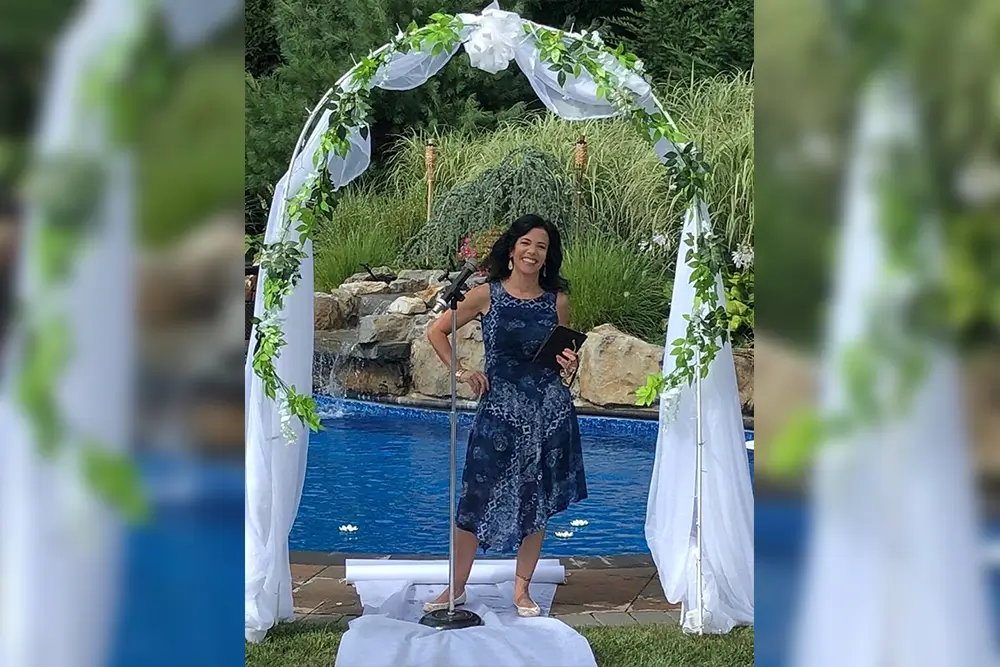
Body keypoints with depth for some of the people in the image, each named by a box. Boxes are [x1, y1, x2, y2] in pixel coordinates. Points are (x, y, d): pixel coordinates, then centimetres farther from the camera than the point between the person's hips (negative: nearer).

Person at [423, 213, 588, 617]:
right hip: (500, 407, -2)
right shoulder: (487, 295, -2)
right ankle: (457, 587, 15)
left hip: (549, 410, 2)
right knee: (478, 497, 0)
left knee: (538, 502, 8)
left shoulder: (557, 301, 4)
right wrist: (461, 373, -2)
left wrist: (570, 366, -5)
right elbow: (436, 332, 5)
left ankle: (521, 589, 21)